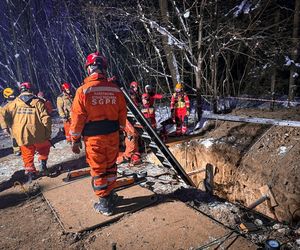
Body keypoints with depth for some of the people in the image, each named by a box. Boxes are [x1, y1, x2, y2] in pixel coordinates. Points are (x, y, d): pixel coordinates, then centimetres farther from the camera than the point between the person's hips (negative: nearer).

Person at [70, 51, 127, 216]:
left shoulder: (83, 90, -11)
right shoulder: (115, 89, -2)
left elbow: (77, 118, -10)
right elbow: (122, 114, 5)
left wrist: (75, 140, -1)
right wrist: (119, 131, 18)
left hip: (93, 137, -3)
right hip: (112, 135, 4)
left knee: (98, 170, 9)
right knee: (110, 167, 20)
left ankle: (105, 204, 20)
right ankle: (110, 195, 37)